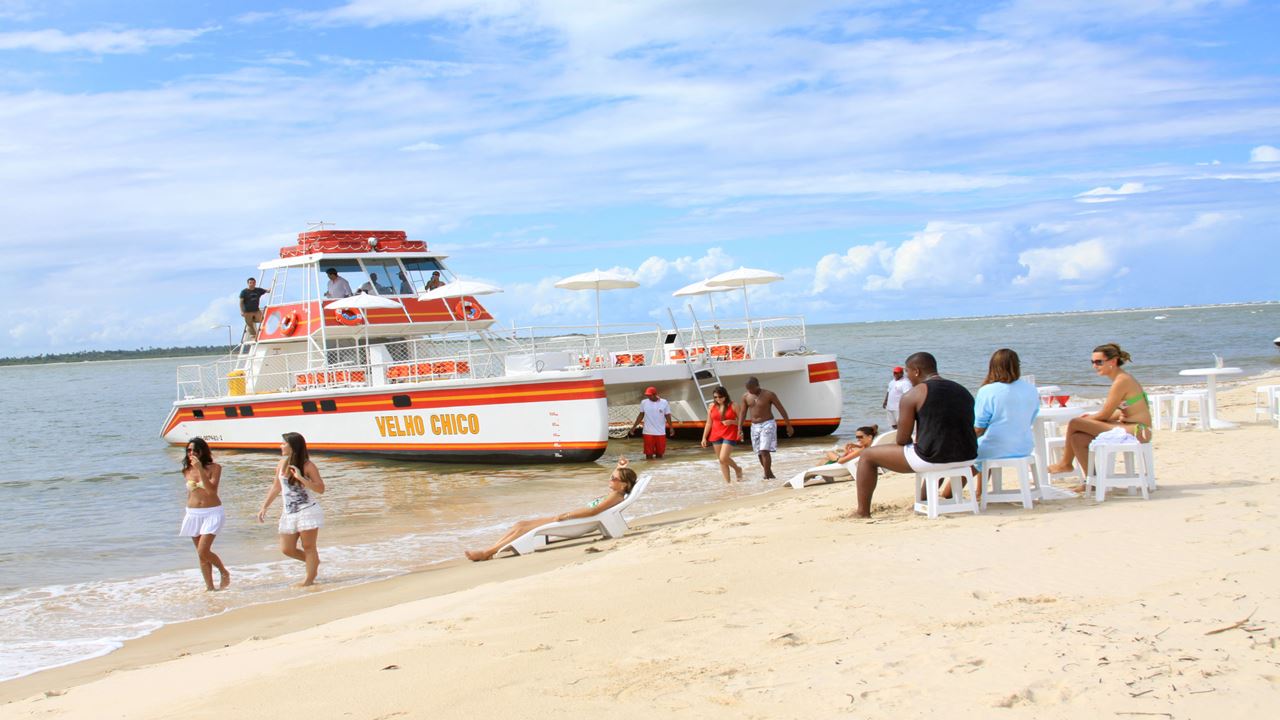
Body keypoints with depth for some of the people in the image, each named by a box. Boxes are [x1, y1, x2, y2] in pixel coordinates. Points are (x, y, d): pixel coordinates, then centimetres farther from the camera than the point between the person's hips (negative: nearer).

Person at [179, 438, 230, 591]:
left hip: (212, 513, -5)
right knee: (201, 554, 6)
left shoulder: (214, 468, -8)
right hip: (193, 515, 5)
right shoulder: (187, 471, 5)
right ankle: (209, 586, 14)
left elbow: (212, 490, -20)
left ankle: (224, 573, 9)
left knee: (203, 552, -14)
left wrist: (200, 470, -25)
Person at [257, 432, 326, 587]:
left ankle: (309, 580, 11)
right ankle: (314, 561, 28)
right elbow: (276, 487, 16)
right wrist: (264, 507, 12)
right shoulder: (282, 464, 4)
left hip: (308, 512, -6)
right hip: (289, 513, 6)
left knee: (308, 547, 0)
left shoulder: (307, 466, -12)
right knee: (286, 549, 5)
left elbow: (321, 489, -17)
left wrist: (301, 478, -27)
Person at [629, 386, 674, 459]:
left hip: (661, 433, 0)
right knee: (649, 454, -1)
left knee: (659, 454, 6)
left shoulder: (664, 403, -1)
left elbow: (667, 416, 3)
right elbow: (641, 415, 9)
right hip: (648, 433, 0)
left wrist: (671, 428, -8)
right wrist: (634, 427, 7)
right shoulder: (644, 402, 2)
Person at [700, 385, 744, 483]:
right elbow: (709, 423, 10)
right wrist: (704, 437, 7)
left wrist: (731, 422, -20)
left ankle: (737, 468, 12)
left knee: (723, 458, -16)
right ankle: (727, 481, 16)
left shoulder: (733, 405, -5)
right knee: (721, 460, 6)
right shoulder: (711, 406, 5)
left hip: (730, 435, -4)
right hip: (716, 435, 4)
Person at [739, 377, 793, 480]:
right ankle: (770, 475, 22)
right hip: (754, 427, 5)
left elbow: (781, 409, -5)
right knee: (760, 453, 6)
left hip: (767, 425, -5)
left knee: (764, 450, -18)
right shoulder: (746, 396, 1)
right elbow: (743, 413, 9)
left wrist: (789, 426, -2)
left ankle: (767, 476, -17)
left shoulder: (769, 394, -11)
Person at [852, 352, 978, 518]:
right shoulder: (964, 391, 13)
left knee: (867, 455, 11)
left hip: (931, 458, -7)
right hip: (966, 457, 7)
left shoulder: (913, 395, -6)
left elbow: (902, 440, -6)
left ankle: (863, 511, 14)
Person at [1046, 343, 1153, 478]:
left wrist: (1085, 420, 6)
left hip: (1136, 431, -10)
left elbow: (1104, 415, -12)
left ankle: (1066, 463, 11)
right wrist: (1091, 417, 8)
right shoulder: (1122, 378, 14)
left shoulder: (1121, 381, -15)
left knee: (1074, 424, -11)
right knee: (1078, 438, 3)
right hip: (1133, 429, 10)